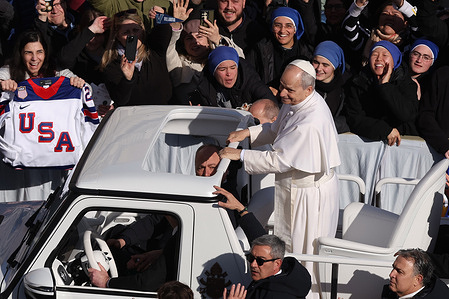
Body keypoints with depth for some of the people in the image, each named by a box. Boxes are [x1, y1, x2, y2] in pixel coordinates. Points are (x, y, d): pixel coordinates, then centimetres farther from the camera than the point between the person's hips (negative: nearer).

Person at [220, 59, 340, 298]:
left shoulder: (311, 123, -35)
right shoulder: (295, 101, -6)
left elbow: (279, 161, -29)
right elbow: (276, 130, 14)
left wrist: (240, 155, -21)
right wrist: (248, 132, -1)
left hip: (310, 195, -9)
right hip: (293, 186, 9)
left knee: (306, 252, 8)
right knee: (288, 243, 24)